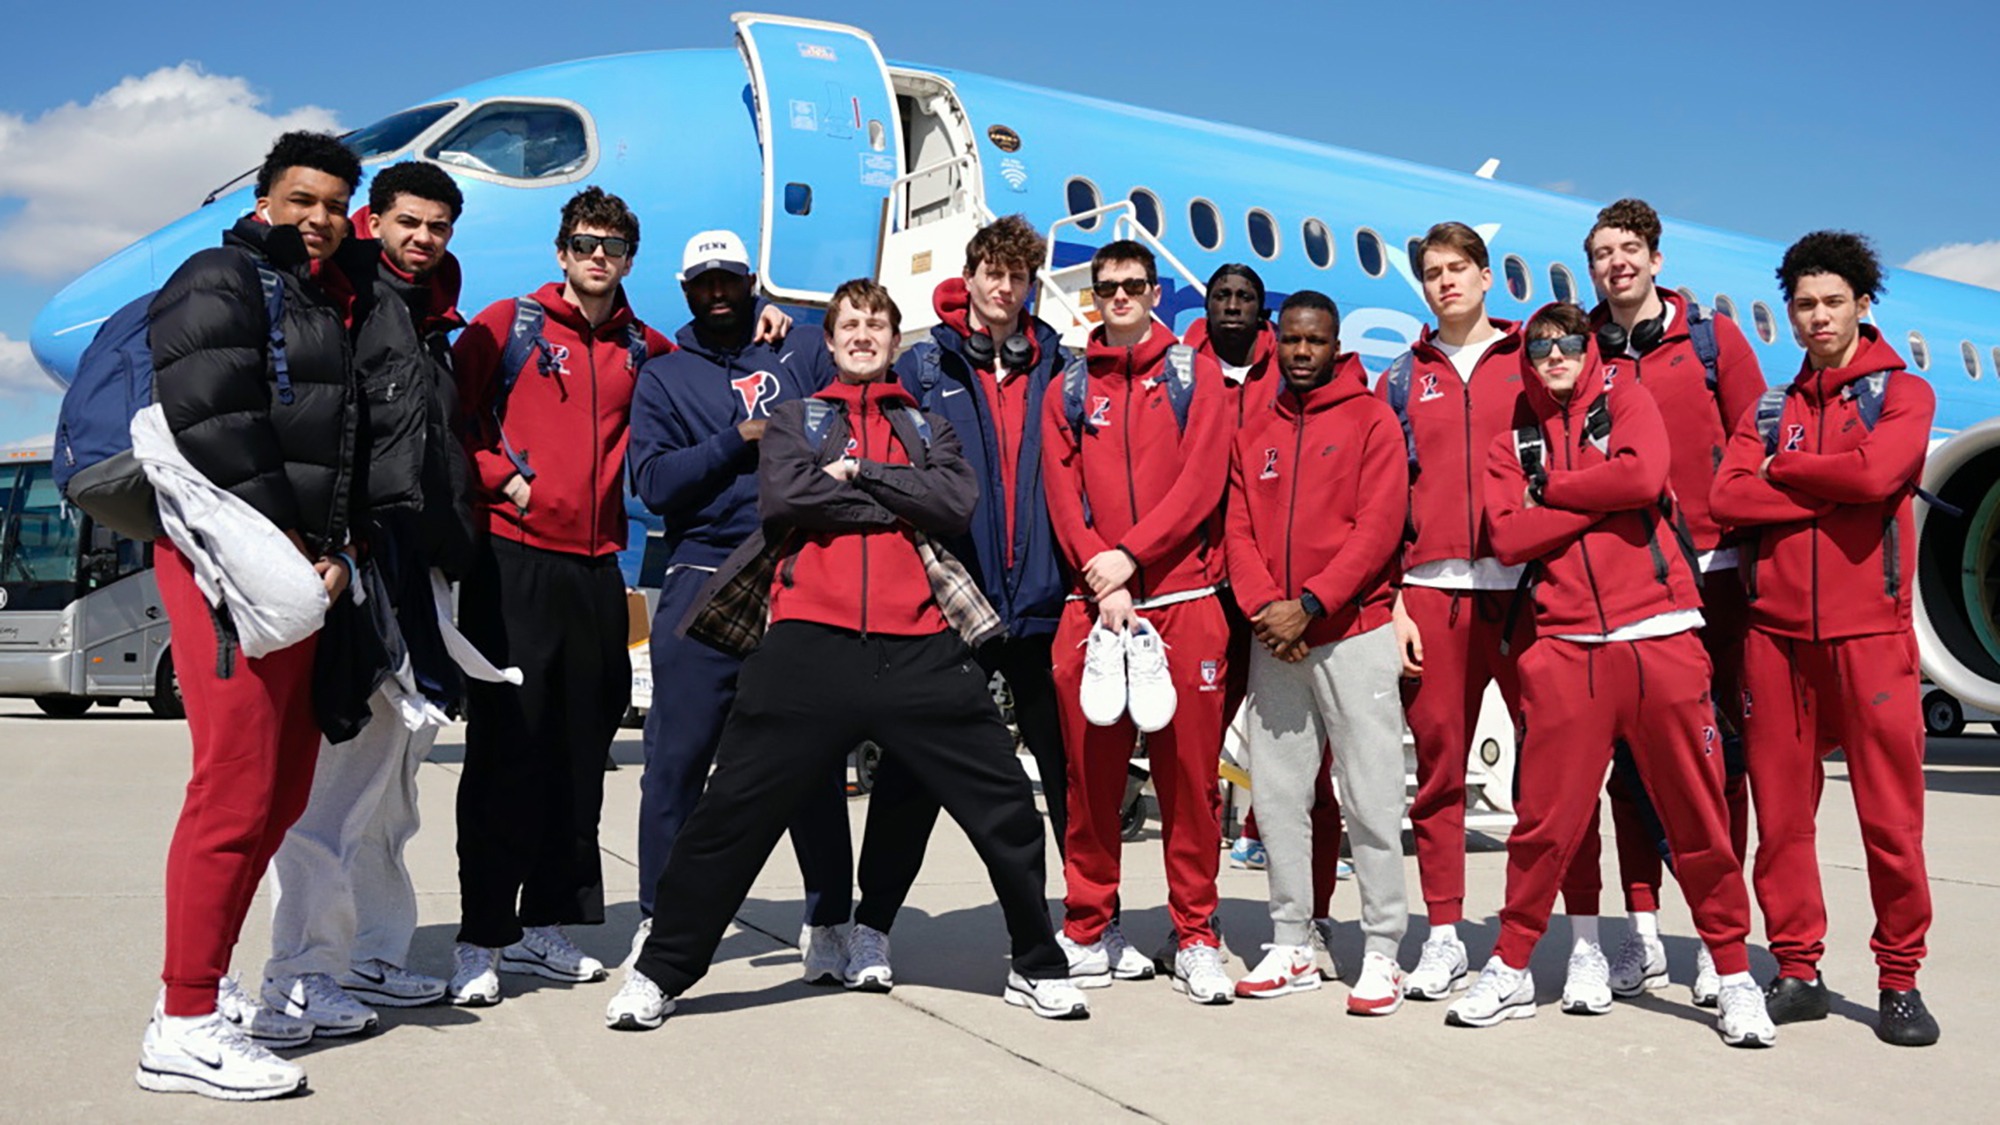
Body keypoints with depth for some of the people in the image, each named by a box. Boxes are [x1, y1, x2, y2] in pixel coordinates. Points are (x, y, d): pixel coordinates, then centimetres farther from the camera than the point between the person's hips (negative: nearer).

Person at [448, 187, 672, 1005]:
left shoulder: (643, 350, 13)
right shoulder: (511, 324, 2)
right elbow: (453, 410, -1)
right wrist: (501, 478, -11)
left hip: (596, 568, 5)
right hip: (515, 561, -5)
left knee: (580, 753, 9)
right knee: (505, 748, -3)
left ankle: (542, 923, 21)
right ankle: (480, 938, 4)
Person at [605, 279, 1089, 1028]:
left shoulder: (928, 428, 21)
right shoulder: (795, 420, 18)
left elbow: (957, 503, 0)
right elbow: (780, 498, -4)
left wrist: (857, 473, -3)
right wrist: (896, 501, -1)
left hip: (920, 649, 1)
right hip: (810, 640, -1)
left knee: (1005, 809, 2)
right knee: (732, 812, 0)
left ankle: (1037, 967, 19)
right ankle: (660, 973, 15)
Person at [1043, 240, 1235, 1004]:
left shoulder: (1195, 375, 9)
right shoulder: (1069, 390, 14)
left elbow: (1201, 480, -3)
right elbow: (1063, 495, 4)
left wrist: (1129, 555, -12)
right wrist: (1105, 584, -9)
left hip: (1185, 597, -1)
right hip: (1092, 601, 2)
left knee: (1189, 769, 0)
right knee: (1091, 771, 3)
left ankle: (1195, 936, 10)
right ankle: (1087, 931, 14)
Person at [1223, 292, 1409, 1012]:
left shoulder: (1371, 419, 1)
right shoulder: (1253, 436, 15)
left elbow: (1381, 525, -9)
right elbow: (1239, 530, 8)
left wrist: (1311, 606, -15)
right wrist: (1264, 607, -9)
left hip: (1354, 635, -5)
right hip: (1273, 643, 5)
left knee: (1371, 799, -3)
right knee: (1277, 797, 7)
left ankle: (1382, 952, 4)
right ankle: (1291, 946, 16)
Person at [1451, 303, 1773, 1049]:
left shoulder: (1623, 398, 9)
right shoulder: (1514, 438, 14)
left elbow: (1644, 475, -12)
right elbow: (1508, 538, -2)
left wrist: (1551, 489, -1)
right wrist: (1600, 498, -6)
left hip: (1659, 635, -1)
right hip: (1565, 646, 1)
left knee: (1697, 816, 4)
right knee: (1544, 817, 1)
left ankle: (1735, 975, 18)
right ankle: (1511, 969, 15)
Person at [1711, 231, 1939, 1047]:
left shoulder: (1904, 392, 7)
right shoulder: (1769, 409, 16)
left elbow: (1875, 471, -14)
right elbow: (1727, 497, -1)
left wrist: (1781, 469, -1)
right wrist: (1833, 487, -7)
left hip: (1869, 629, -3)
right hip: (1776, 630, 3)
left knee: (1891, 813, -2)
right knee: (1781, 810, 5)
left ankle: (1900, 981, 11)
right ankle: (1797, 970, 15)